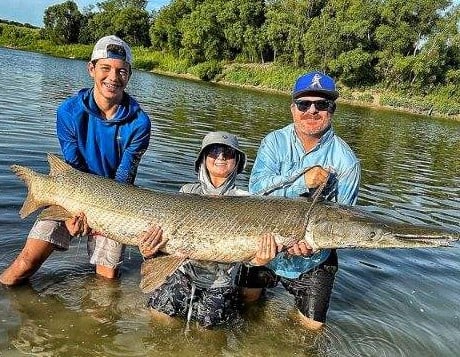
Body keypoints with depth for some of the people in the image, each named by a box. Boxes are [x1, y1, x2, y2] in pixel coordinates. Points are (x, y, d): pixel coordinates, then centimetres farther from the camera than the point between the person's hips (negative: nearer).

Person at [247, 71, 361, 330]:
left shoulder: (346, 162, -16)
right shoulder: (274, 142, -11)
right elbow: (257, 187, -23)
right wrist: (304, 179, -33)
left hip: (313, 260, -1)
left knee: (312, 325, 8)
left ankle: (300, 295, 39)